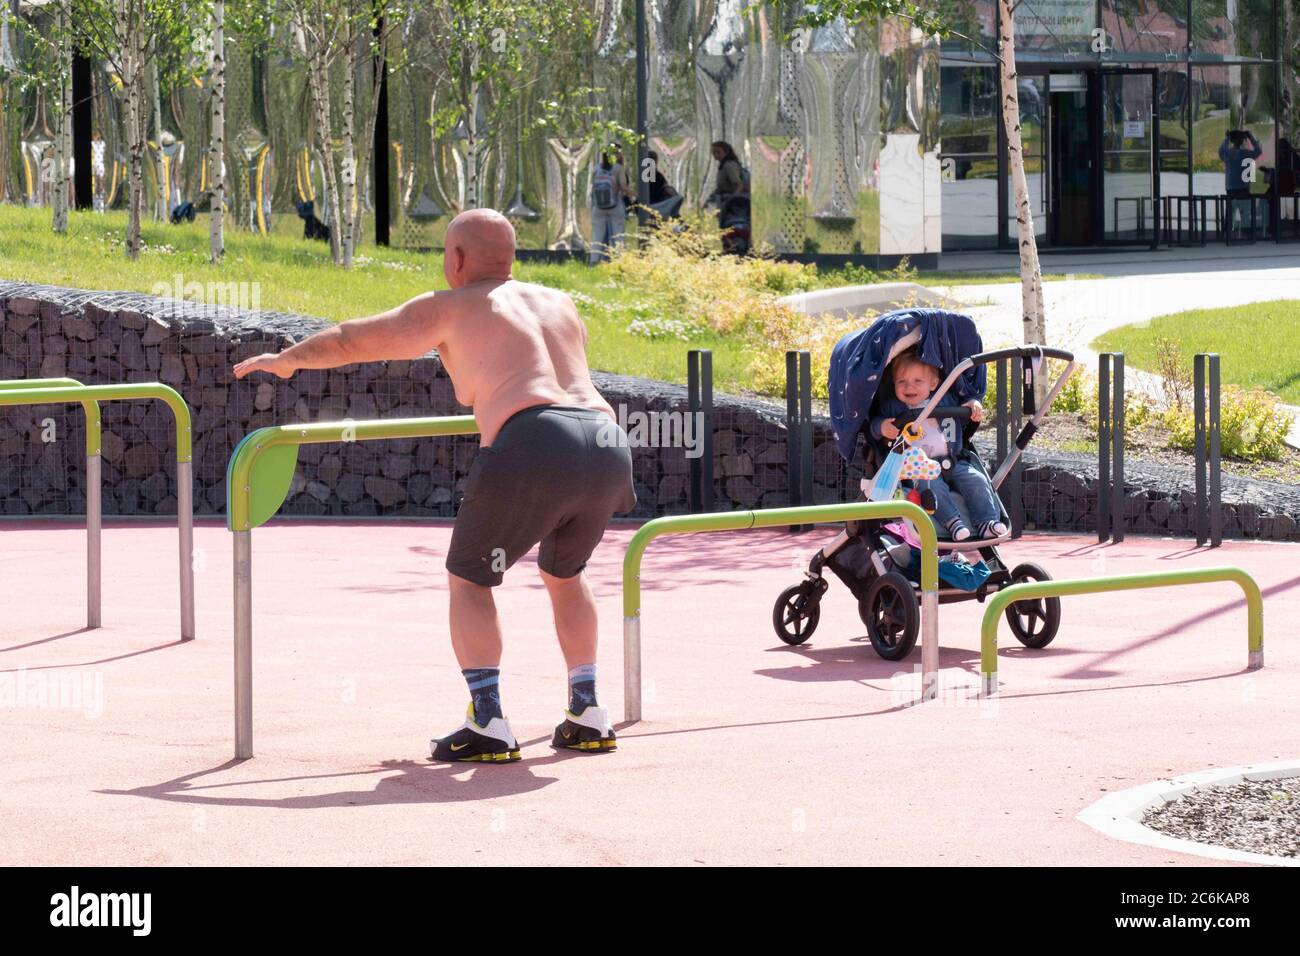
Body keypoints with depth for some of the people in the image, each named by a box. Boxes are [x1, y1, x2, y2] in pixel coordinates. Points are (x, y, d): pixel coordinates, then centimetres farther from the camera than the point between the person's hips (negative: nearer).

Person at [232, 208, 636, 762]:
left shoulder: (448, 310, 15)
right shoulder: (558, 304, 30)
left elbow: (351, 340, 25)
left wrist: (285, 360, 43)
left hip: (531, 446, -6)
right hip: (608, 445, 6)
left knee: (469, 578, 12)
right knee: (563, 573, 29)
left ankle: (488, 726, 0)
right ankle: (587, 717, 22)